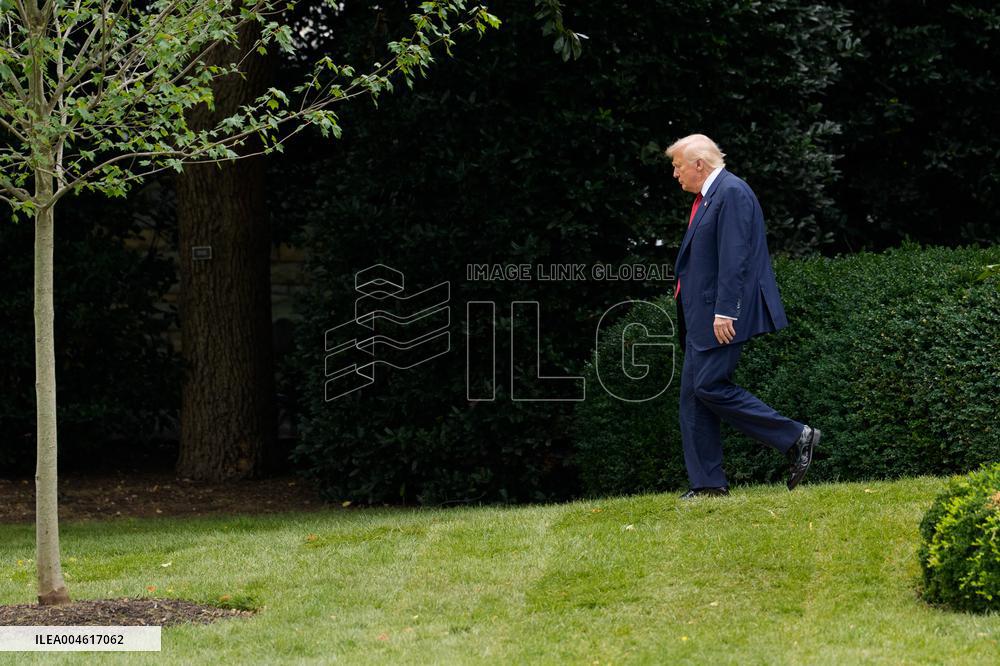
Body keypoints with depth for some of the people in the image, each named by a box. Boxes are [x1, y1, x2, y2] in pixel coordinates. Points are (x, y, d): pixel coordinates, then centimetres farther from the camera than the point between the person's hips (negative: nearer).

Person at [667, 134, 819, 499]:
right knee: (692, 394, 6)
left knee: (710, 386, -14)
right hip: (701, 317, 10)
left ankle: (795, 438, -8)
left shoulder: (731, 193, -13)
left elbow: (734, 258, -21)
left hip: (721, 317, -10)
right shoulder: (705, 197, 18)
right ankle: (707, 483, 8)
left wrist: (724, 312, -25)